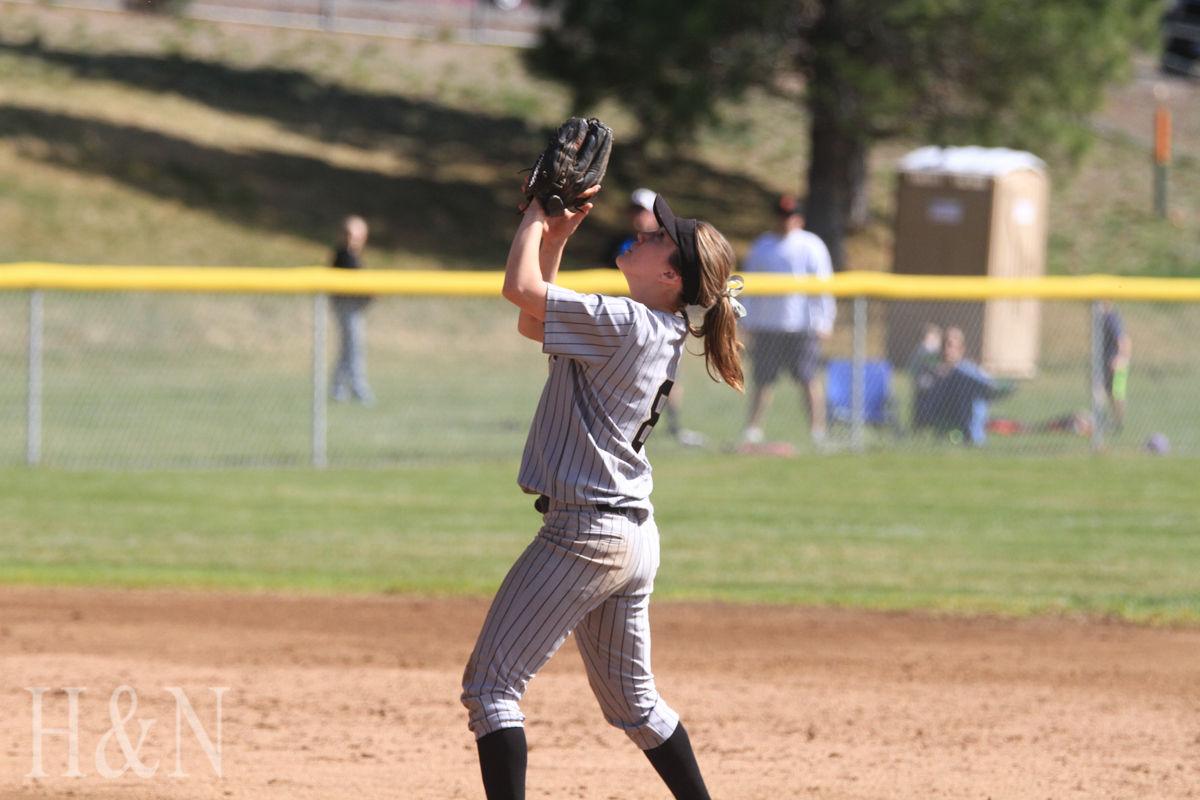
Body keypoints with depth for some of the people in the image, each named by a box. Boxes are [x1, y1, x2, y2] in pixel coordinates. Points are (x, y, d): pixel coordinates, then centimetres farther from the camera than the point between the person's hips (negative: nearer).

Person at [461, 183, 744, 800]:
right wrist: (555, 237, 14)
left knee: (490, 685, -6)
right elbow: (533, 323, 20)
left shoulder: (628, 325, -18)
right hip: (634, 537, 10)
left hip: (586, 533, -10)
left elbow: (519, 287, -18)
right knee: (632, 698, 21)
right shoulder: (656, 331, 10)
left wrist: (537, 216, -3)